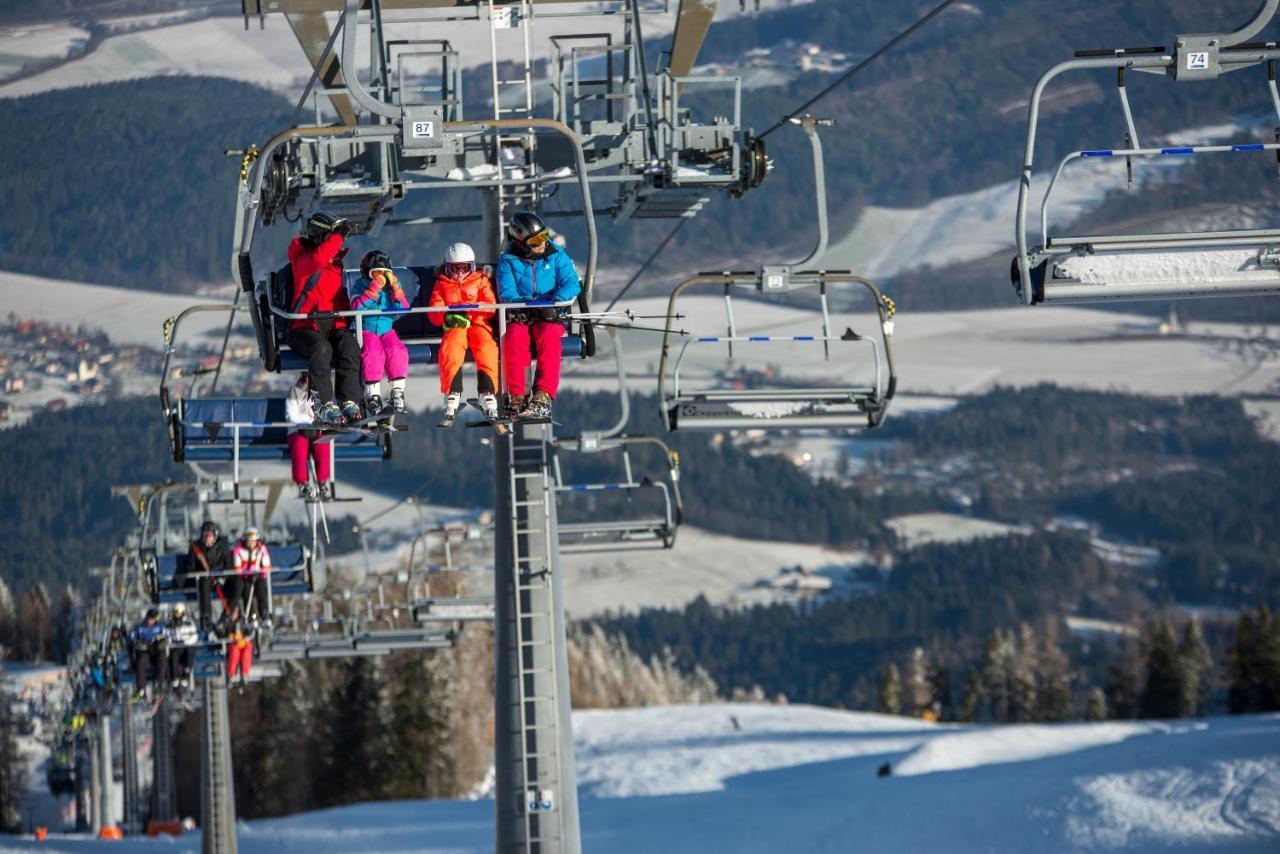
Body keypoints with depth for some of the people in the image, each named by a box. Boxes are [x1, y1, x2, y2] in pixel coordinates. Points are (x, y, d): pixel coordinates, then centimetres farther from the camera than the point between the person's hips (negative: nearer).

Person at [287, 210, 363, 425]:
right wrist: (338, 236, -22)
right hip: (306, 326, -6)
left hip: (333, 326, 6)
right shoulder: (304, 259, -1)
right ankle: (326, 405, -36)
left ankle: (349, 402, -32)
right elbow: (316, 261, -27)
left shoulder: (335, 263, 21)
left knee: (349, 345, -28)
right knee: (321, 349, -38)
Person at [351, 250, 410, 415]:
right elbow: (357, 307, -17)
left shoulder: (392, 286, 11)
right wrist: (374, 288, -21)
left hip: (387, 330, 3)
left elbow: (404, 308, 0)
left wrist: (395, 288, -13)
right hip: (367, 331, -3)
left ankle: (398, 391, -19)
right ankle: (372, 394, -25)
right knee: (373, 353, -31)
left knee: (397, 351, -26)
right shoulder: (361, 286, 2)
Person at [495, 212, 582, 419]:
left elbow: (572, 284, -3)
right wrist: (530, 305, -26)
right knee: (514, 338, -33)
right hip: (519, 316, 0)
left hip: (550, 317, 0)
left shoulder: (557, 256, 8)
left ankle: (543, 397, -40)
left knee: (549, 337, -33)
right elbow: (506, 293, -7)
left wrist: (554, 301, -23)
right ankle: (516, 397, -32)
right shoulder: (508, 261, 5)